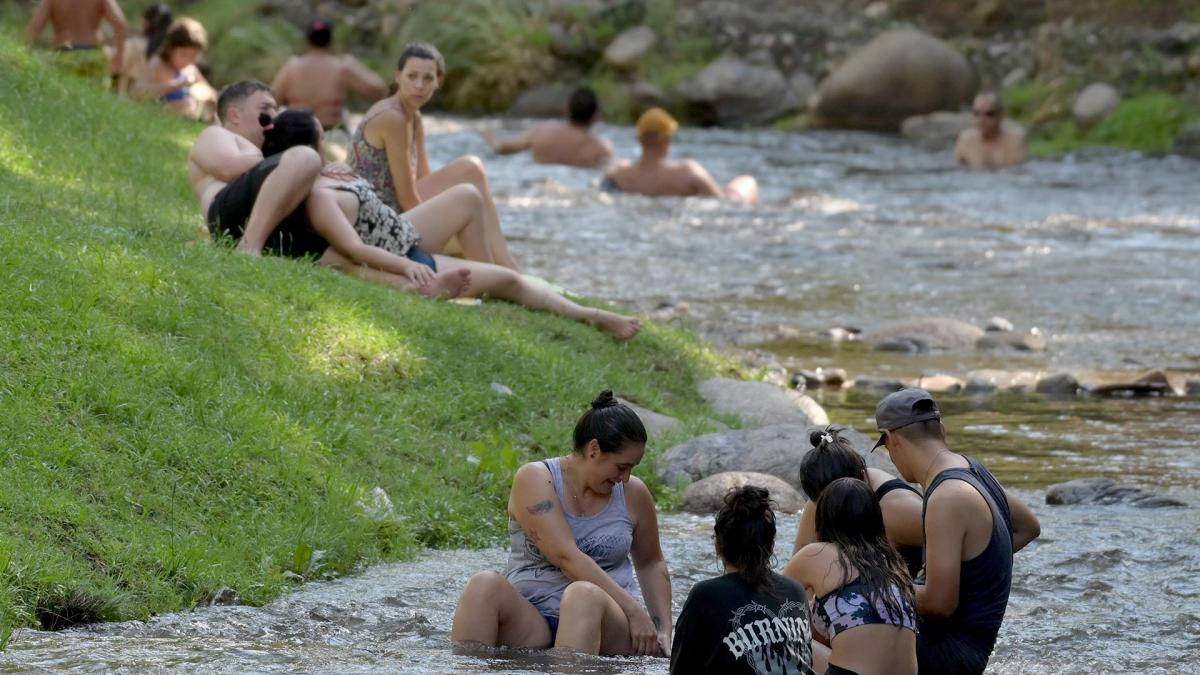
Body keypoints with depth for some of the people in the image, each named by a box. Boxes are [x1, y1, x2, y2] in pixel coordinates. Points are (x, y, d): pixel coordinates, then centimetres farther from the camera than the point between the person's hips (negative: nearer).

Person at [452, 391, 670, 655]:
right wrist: (634, 611, -19)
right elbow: (566, 557, -15)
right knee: (485, 584, -32)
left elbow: (650, 564, 26)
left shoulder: (632, 493, 10)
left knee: (583, 594, -35)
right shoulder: (534, 480, -3)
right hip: (531, 621, -1)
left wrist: (664, 631, 12)